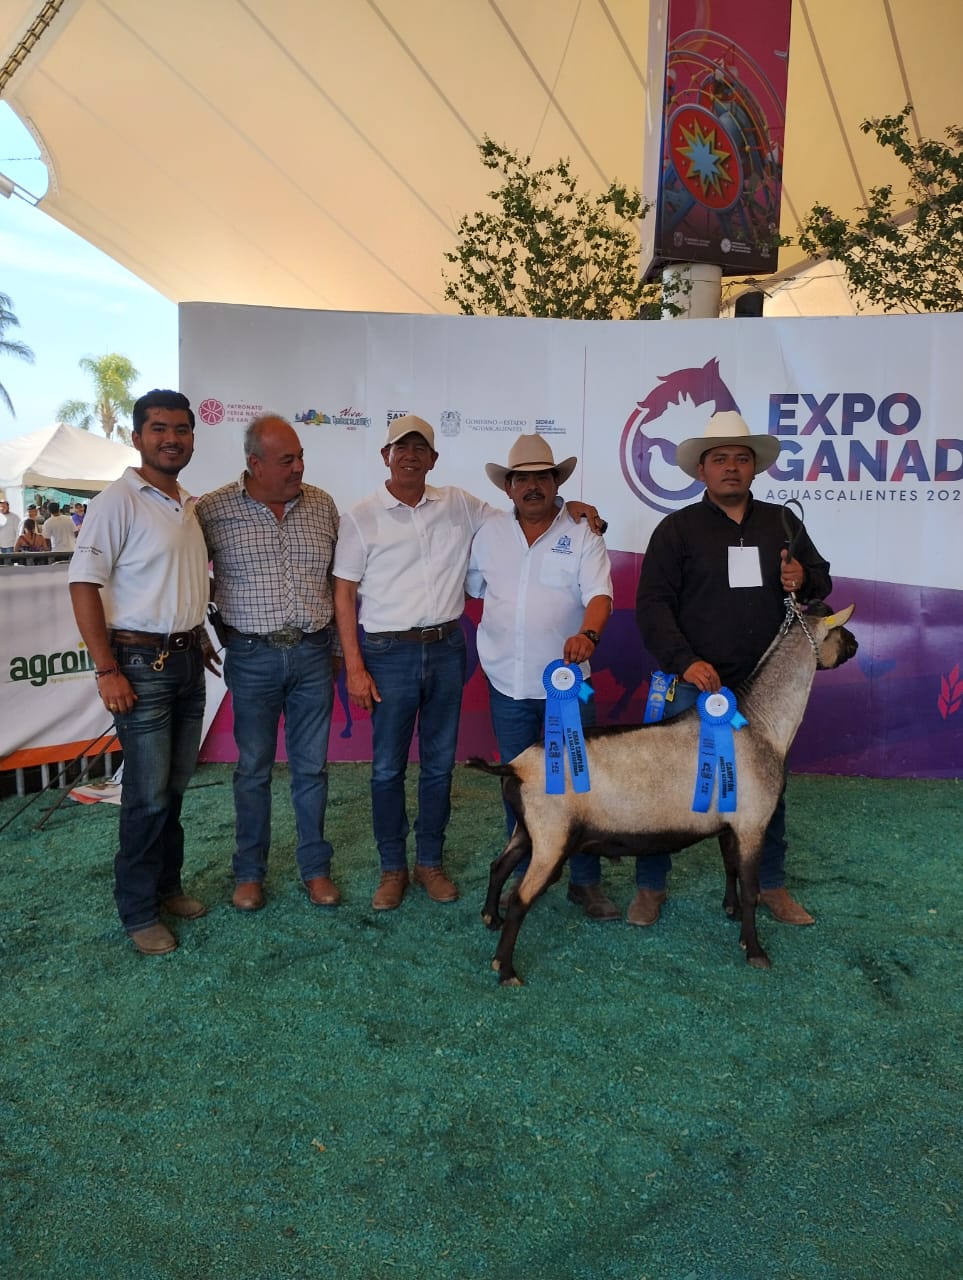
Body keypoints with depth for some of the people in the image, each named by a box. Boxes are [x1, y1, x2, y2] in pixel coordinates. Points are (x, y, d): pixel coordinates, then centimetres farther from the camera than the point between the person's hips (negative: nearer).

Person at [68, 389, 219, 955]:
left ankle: (168, 885, 31)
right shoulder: (119, 500, -11)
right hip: (141, 663, -7)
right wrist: (107, 670, -18)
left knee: (176, 785, 15)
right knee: (149, 795, -2)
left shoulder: (189, 504, 12)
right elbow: (84, 583, -15)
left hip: (187, 660, 7)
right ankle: (138, 913, 14)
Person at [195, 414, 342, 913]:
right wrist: (222, 630, 0)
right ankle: (249, 872, 25)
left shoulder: (322, 504, 4)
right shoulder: (213, 510, -6)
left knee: (312, 767, 10)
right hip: (252, 657, -2)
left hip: (313, 652, 2)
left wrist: (339, 646, 12)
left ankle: (315, 867, 25)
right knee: (253, 769, 9)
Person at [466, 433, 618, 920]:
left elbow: (599, 596, -15)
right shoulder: (490, 532, 6)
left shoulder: (582, 536, -3)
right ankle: (524, 876, 28)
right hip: (508, 683, 2)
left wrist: (588, 634, -33)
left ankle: (585, 882, 18)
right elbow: (470, 587, 17)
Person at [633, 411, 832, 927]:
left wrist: (804, 581, -6)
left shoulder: (782, 522, 10)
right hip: (696, 684, -3)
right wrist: (685, 662, -18)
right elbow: (652, 604, -6)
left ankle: (771, 885, 32)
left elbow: (822, 579, 19)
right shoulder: (678, 528, 0)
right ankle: (650, 887, 19)